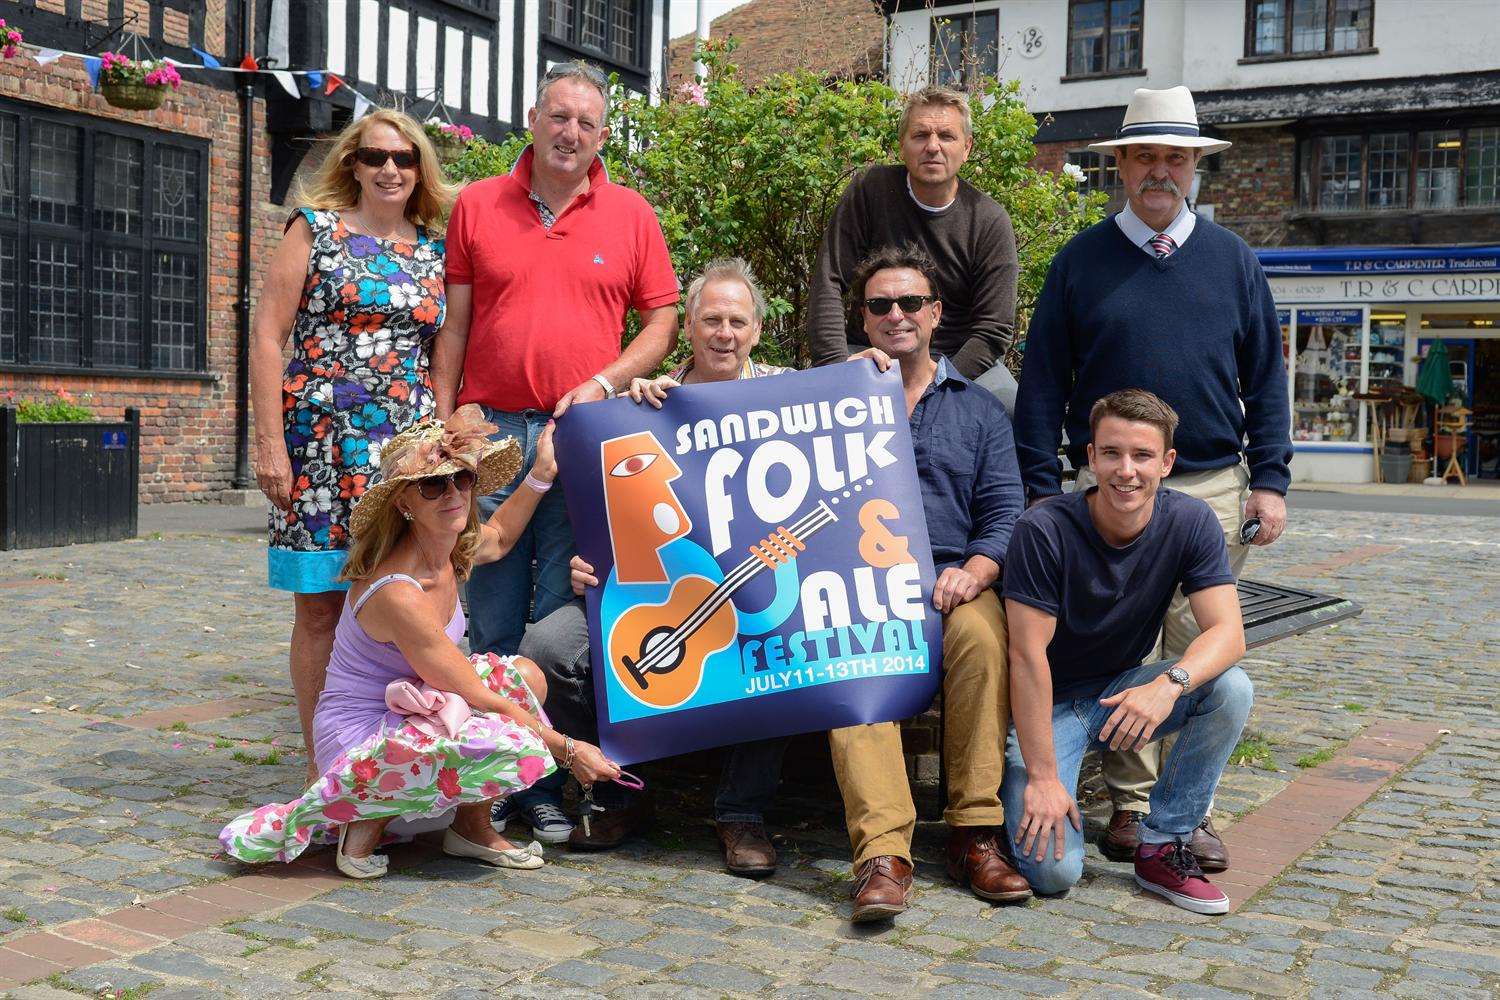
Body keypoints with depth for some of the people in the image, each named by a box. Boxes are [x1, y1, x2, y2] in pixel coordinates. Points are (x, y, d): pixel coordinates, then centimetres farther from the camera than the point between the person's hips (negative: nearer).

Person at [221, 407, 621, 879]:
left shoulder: (449, 550, -1)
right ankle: (367, 819, -8)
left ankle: (472, 827, 8)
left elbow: (496, 540, 27)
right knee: (515, 746, -29)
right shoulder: (398, 593, -28)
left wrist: (541, 476, 19)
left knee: (525, 677, 3)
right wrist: (568, 749, -15)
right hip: (359, 741, -9)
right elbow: (480, 699, -23)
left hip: (399, 718, 10)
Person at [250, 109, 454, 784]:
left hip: (407, 445, 3)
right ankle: (321, 767, 13)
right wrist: (271, 442, -9)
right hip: (320, 440, -3)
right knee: (320, 606, 1)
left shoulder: (435, 249, 13)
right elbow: (267, 335, -1)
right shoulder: (315, 229, 4)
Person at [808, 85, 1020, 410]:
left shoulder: (990, 221, -5)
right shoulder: (870, 191, -5)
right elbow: (827, 284, -9)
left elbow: (993, 331, -7)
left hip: (959, 358, 1)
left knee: (1011, 406, -26)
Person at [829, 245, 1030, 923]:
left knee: (981, 633, -35)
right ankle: (882, 850, -40)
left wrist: (973, 572, -9)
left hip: (951, 580, 1)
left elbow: (1005, 515, 10)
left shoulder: (978, 411, 21)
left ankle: (976, 832, -27)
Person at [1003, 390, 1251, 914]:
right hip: (1047, 704, -4)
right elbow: (1028, 655, -23)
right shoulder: (1044, 531, -23)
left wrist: (1170, 683, -39)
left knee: (1231, 689, -24)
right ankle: (1020, 795, 14)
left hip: (1122, 691, 4)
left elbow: (1227, 632, -18)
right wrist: (1042, 776, -23)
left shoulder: (1190, 522, -11)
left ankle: (1162, 847, -8)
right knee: (1053, 870, -21)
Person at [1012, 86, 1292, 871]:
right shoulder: (1081, 261, 6)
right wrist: (1042, 490, -1)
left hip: (1213, 489, 1)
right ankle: (1130, 805, 12)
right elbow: (1042, 384, 5)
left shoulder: (1232, 260, 11)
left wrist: (1270, 480, 4)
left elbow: (1266, 379, 12)